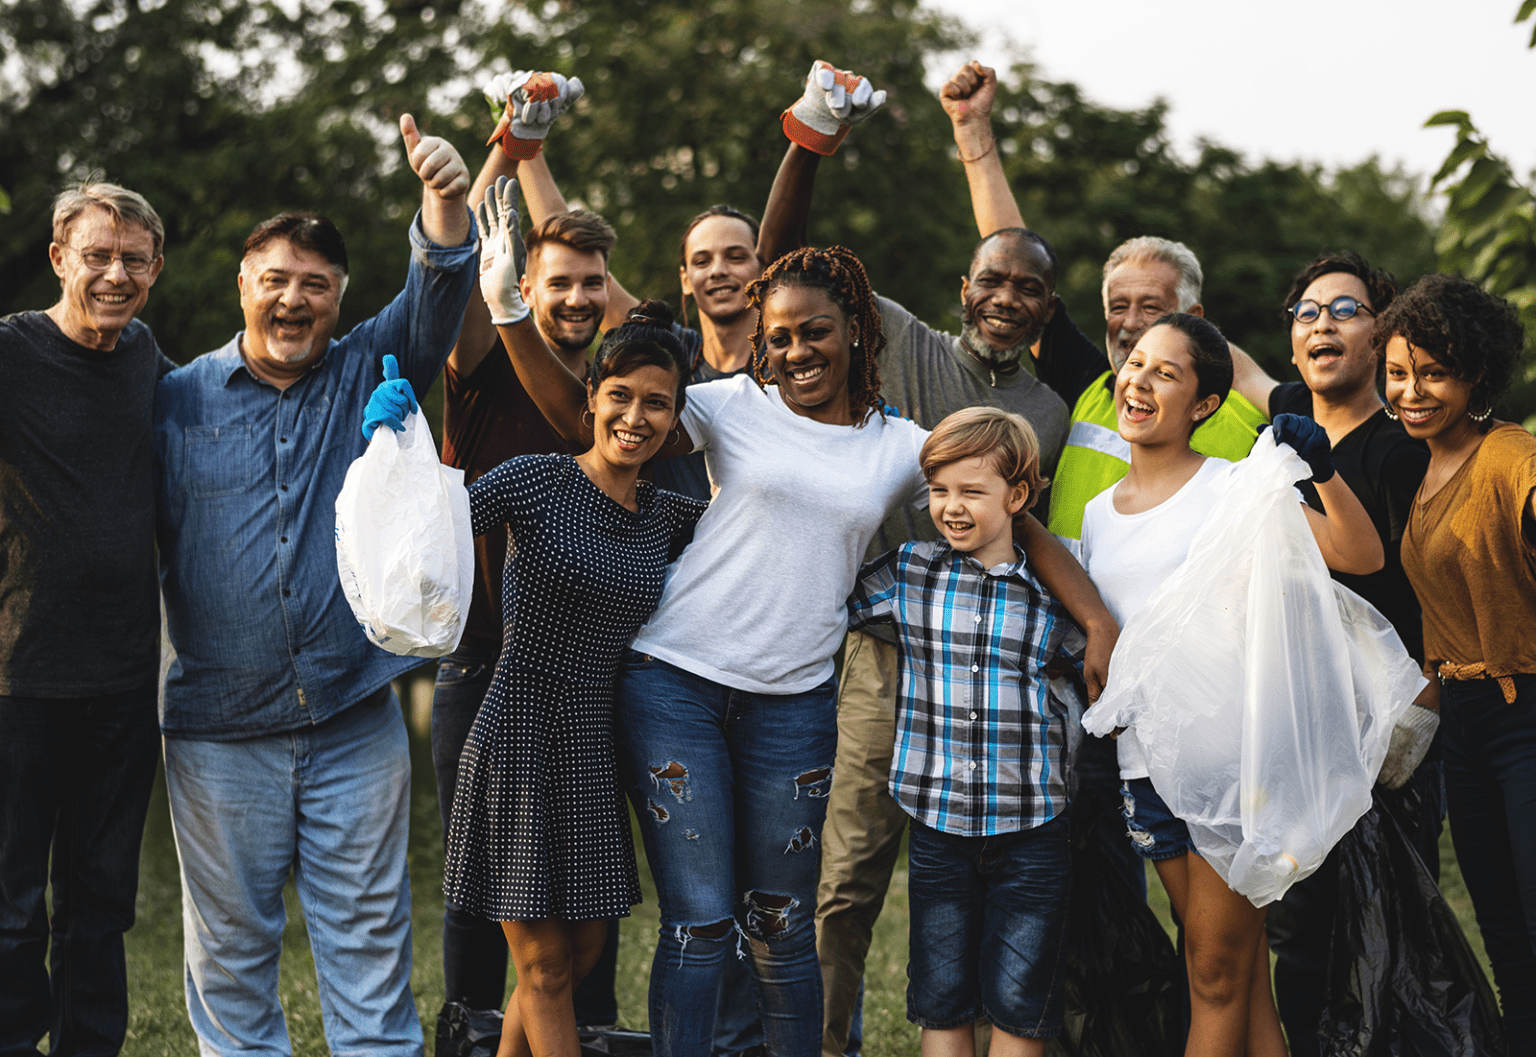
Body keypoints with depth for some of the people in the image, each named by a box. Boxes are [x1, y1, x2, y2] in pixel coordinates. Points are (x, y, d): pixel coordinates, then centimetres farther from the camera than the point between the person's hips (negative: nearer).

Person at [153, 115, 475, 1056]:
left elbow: (435, 299, -10)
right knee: (231, 942, 8)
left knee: (370, 936, 5)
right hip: (220, 730, 0)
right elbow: (140, 538, 8)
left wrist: (446, 209, -30)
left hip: (356, 721, 0)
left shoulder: (369, 375, 7)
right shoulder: (180, 400, 6)